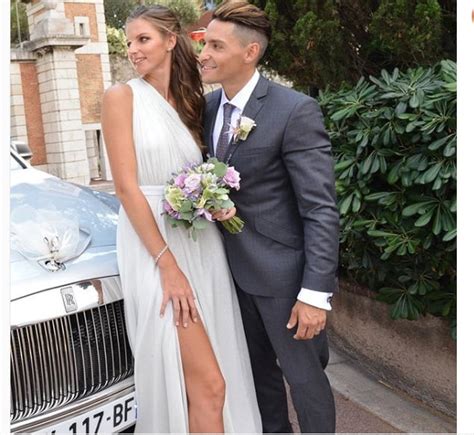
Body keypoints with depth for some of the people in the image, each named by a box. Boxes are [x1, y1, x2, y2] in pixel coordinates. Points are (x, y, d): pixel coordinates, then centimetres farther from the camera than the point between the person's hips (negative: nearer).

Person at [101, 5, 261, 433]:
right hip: (153, 246, -6)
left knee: (217, 377, 12)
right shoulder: (122, 96, -4)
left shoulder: (190, 101, 13)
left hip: (202, 245, 6)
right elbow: (126, 188, -11)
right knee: (207, 384, -7)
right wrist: (168, 266, -16)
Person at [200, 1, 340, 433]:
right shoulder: (209, 106, 3)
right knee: (258, 365, 23)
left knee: (303, 374, 9)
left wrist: (315, 293, -22)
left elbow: (321, 209, -20)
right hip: (235, 267, 7)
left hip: (283, 270, -7)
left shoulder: (295, 111, -19)